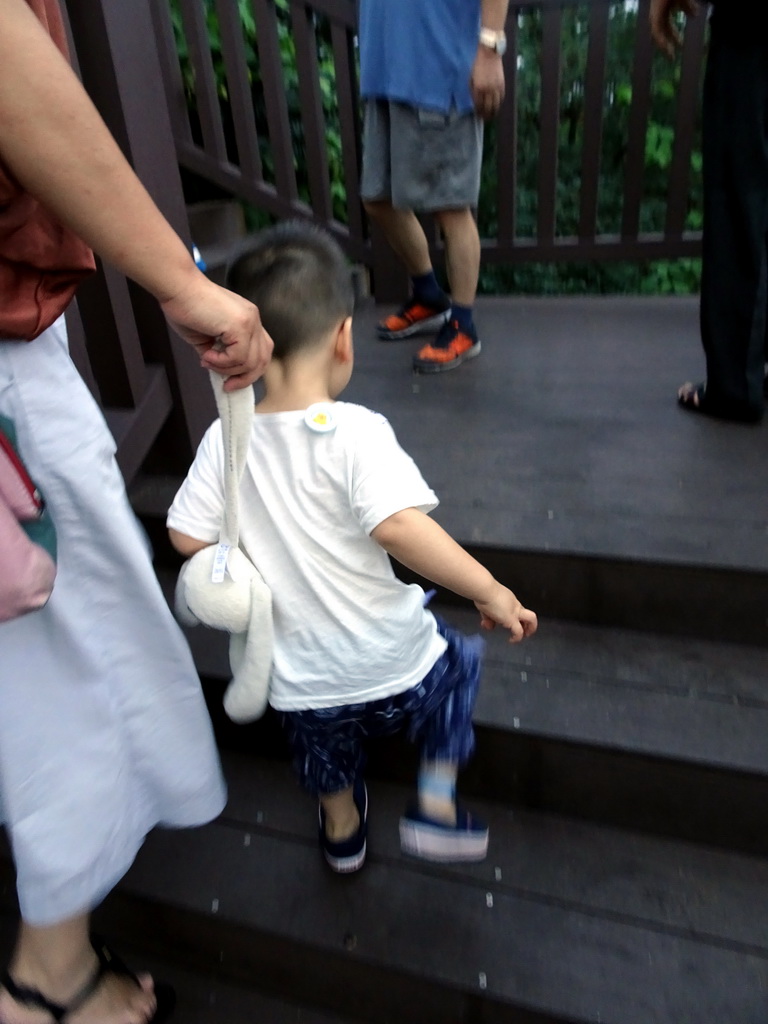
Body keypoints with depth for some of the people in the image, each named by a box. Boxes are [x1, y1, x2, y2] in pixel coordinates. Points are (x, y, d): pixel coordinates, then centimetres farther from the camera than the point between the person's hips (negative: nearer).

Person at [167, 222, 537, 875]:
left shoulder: (225, 440, -9)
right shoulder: (355, 432, -23)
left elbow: (187, 536, -6)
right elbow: (397, 525, -35)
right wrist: (490, 591, -25)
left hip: (299, 675, 4)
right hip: (390, 665, -4)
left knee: (323, 739, 34)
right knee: (457, 662, 28)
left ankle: (342, 831, 59)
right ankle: (436, 806, 30)